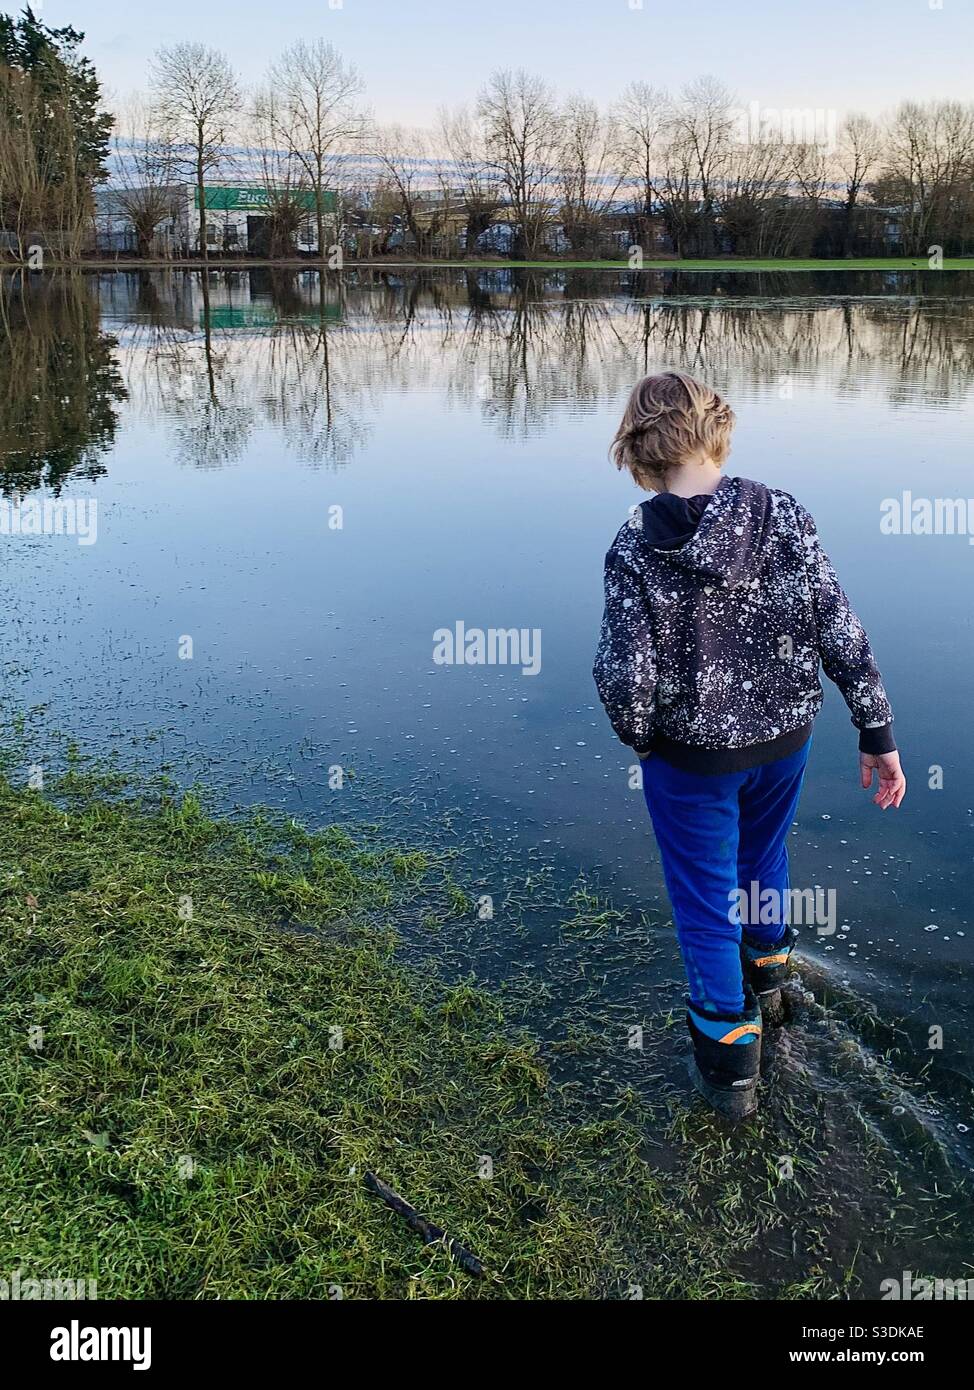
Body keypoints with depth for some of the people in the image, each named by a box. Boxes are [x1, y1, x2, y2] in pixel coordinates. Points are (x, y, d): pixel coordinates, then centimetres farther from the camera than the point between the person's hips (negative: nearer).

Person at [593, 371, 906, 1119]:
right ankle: (767, 970, 56)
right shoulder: (783, 514, -14)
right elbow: (841, 631, -12)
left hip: (691, 757, -3)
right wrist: (878, 733, -3)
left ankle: (730, 1061, 27)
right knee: (763, 858, 31)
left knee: (707, 901, 15)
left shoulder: (636, 549, -21)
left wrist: (640, 737, -1)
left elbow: (625, 676, -23)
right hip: (785, 739, 4)